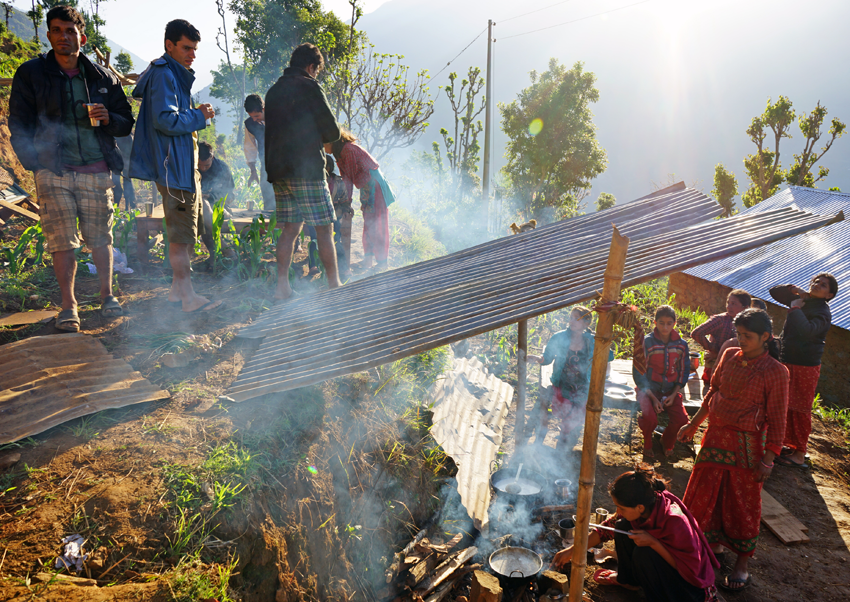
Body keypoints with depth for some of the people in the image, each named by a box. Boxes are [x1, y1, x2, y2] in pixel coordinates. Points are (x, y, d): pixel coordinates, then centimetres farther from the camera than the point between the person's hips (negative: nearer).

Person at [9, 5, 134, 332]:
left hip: (97, 170, 1)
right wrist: (34, 162, -8)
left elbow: (127, 122, 14)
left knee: (101, 237, 5)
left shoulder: (102, 78, 10)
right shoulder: (31, 74, 6)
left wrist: (108, 118, -8)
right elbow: (19, 124, 4)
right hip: (54, 171, -1)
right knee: (62, 241, -2)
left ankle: (107, 295, 20)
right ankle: (69, 305, 8)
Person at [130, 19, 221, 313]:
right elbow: (165, 119, -21)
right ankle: (187, 296, -5)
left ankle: (177, 290, 21)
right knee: (181, 234, -9)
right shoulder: (164, 75, -11)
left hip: (184, 165, 11)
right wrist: (199, 117, -11)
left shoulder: (176, 75, 22)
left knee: (188, 231, 14)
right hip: (174, 167, -11)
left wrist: (196, 115, 11)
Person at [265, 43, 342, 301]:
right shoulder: (309, 87, -5)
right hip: (307, 169, -7)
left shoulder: (273, 91, 18)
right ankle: (334, 286, 3)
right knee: (324, 229, -1)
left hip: (278, 170, 7)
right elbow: (331, 131, -5)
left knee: (290, 229, 9)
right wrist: (319, 137, 16)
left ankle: (282, 288, 6)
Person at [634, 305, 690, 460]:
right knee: (650, 418, -30)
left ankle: (667, 442, 14)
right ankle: (647, 445, 5)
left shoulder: (681, 345, 1)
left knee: (682, 420, -21)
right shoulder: (646, 343, -10)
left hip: (671, 391, 3)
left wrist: (673, 394, -4)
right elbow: (638, 372, -8)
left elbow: (684, 372, 9)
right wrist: (652, 398, -14)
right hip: (649, 390, -3)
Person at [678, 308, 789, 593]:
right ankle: (714, 543, 37)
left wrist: (768, 459, -14)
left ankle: (742, 565, 23)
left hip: (746, 446, -5)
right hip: (715, 436, 5)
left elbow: (777, 419, -11)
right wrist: (694, 424, 16)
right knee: (705, 494, 14)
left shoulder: (775, 372, -12)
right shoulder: (729, 356, 3)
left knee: (742, 504, 7)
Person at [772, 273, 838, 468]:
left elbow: (808, 331, -33)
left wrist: (795, 308, -24)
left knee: (800, 410, 0)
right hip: (787, 362, 8)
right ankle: (790, 444, 30)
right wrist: (794, 291, 0)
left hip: (805, 366, -8)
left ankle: (800, 454, 9)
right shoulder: (803, 302, 7)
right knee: (787, 407, 16)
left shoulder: (822, 312, -15)